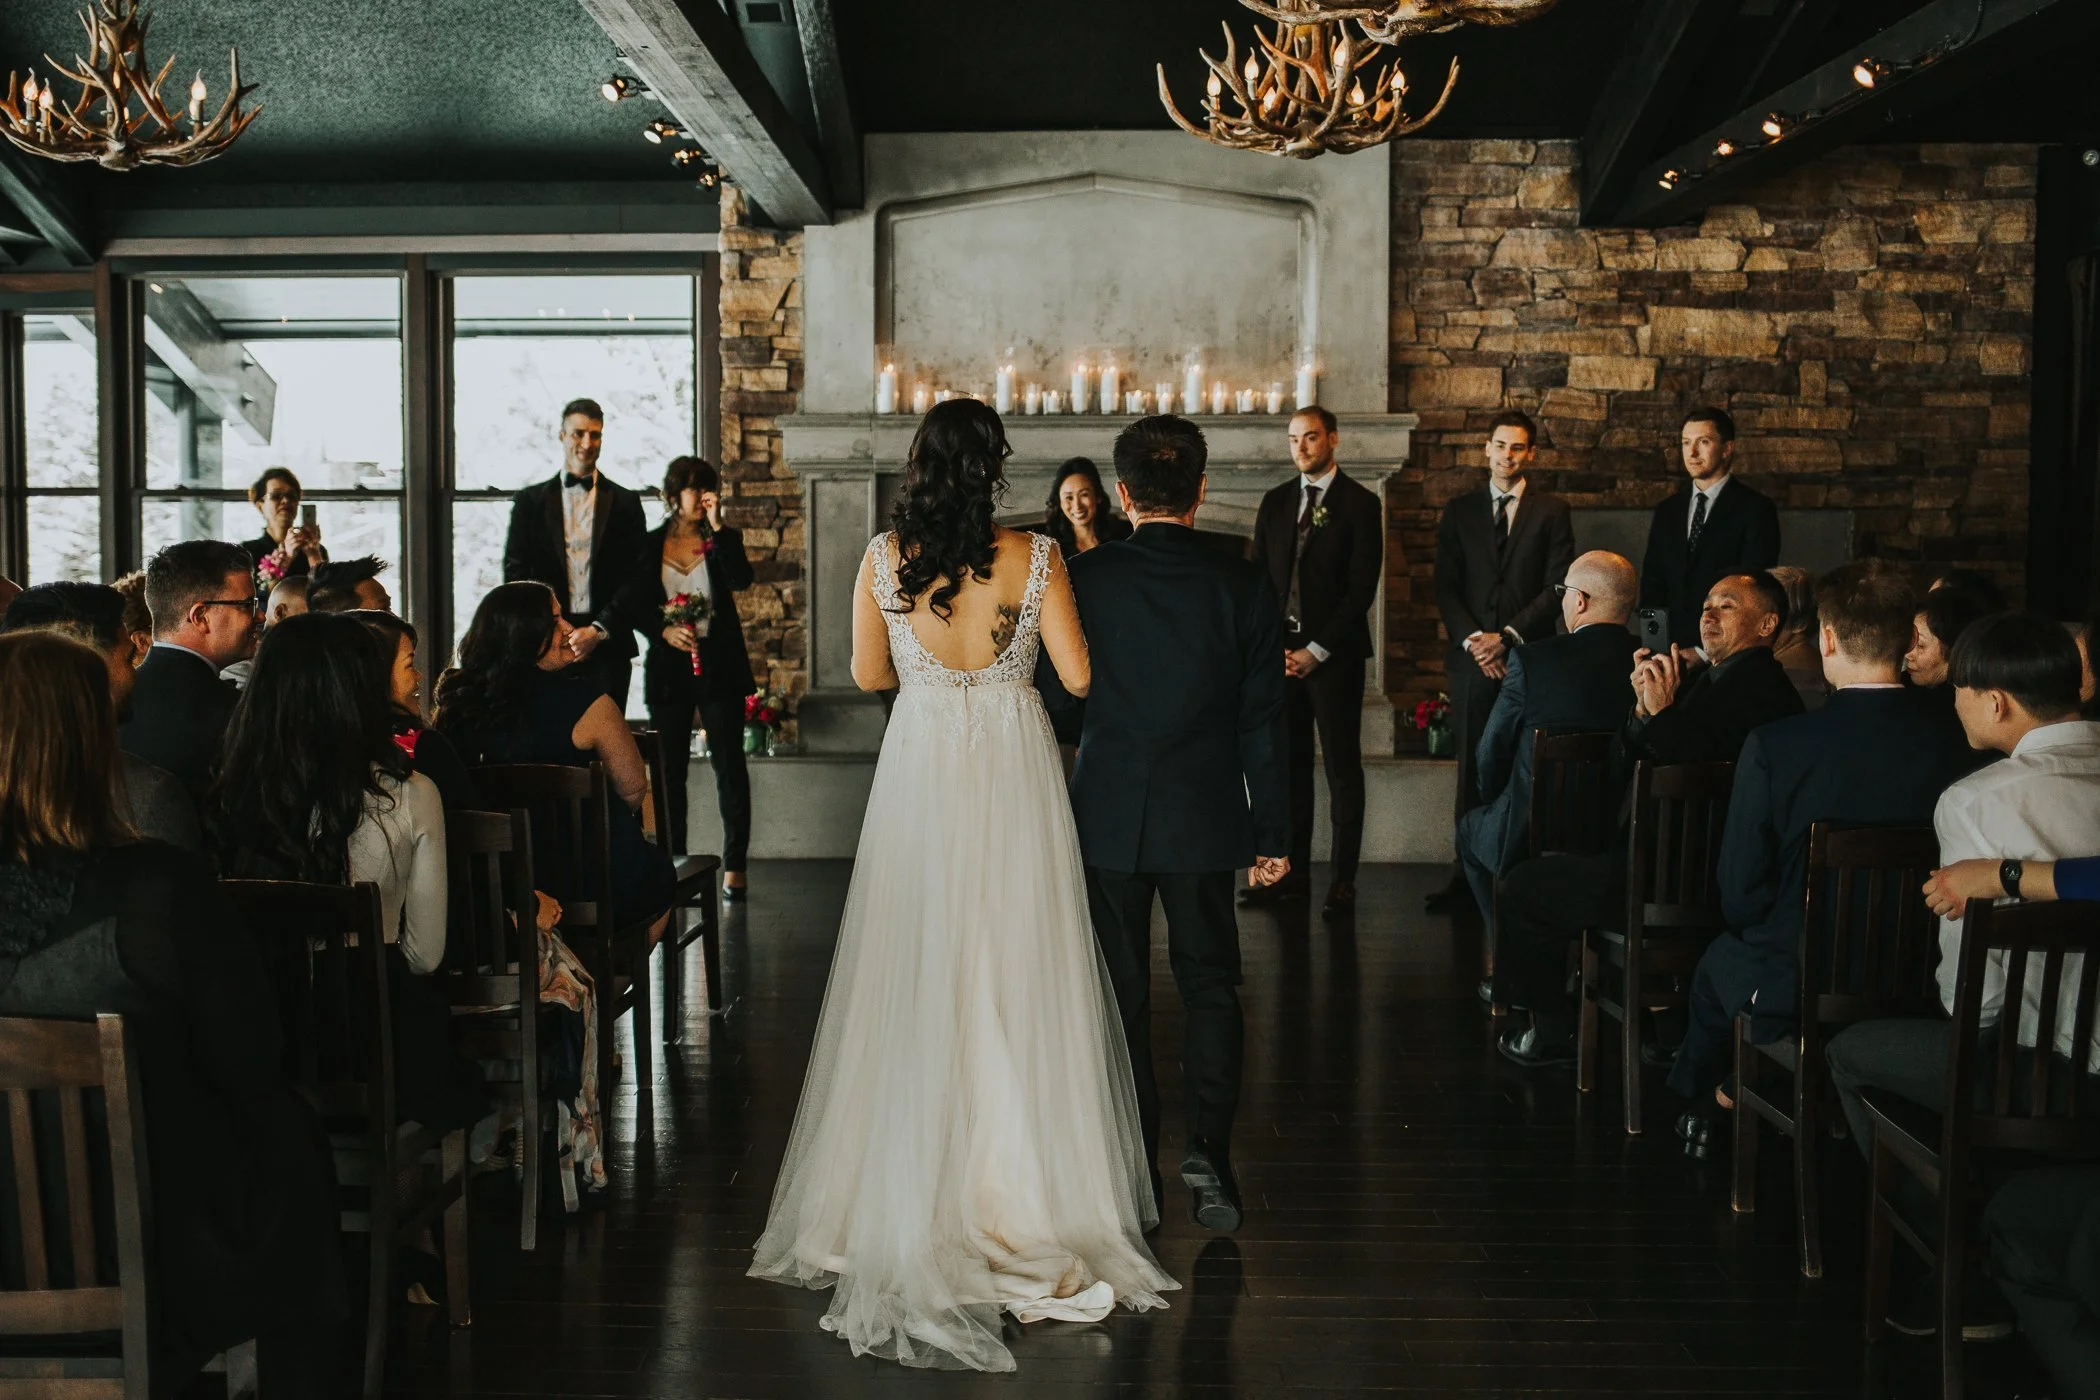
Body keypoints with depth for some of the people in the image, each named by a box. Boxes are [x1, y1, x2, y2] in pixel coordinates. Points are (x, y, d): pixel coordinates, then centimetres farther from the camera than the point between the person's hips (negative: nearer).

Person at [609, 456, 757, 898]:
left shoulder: (723, 539, 4)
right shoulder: (649, 546, 6)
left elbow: (742, 579, -15)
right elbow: (630, 608, 6)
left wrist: (717, 526, -17)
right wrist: (664, 630, -10)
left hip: (718, 665, -1)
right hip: (668, 667, 1)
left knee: (729, 764, -2)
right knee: (669, 770, 5)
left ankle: (734, 864, 4)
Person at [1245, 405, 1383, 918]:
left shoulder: (1361, 504, -2)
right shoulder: (1275, 502, 13)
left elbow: (1362, 587, -7)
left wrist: (1317, 650, -10)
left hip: (1333, 655, -4)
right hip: (1281, 654, 4)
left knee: (1342, 769, 0)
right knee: (1289, 766, 6)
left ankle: (1343, 881, 2)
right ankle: (1293, 872, 11)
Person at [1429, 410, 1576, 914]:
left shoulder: (1551, 510, 7)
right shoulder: (1459, 511, 13)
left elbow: (1558, 587, 0)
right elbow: (1445, 587, 8)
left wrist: (1507, 636, -9)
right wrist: (1471, 640, -6)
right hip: (1472, 659, 2)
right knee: (1472, 769, 2)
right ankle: (1468, 871, 6)